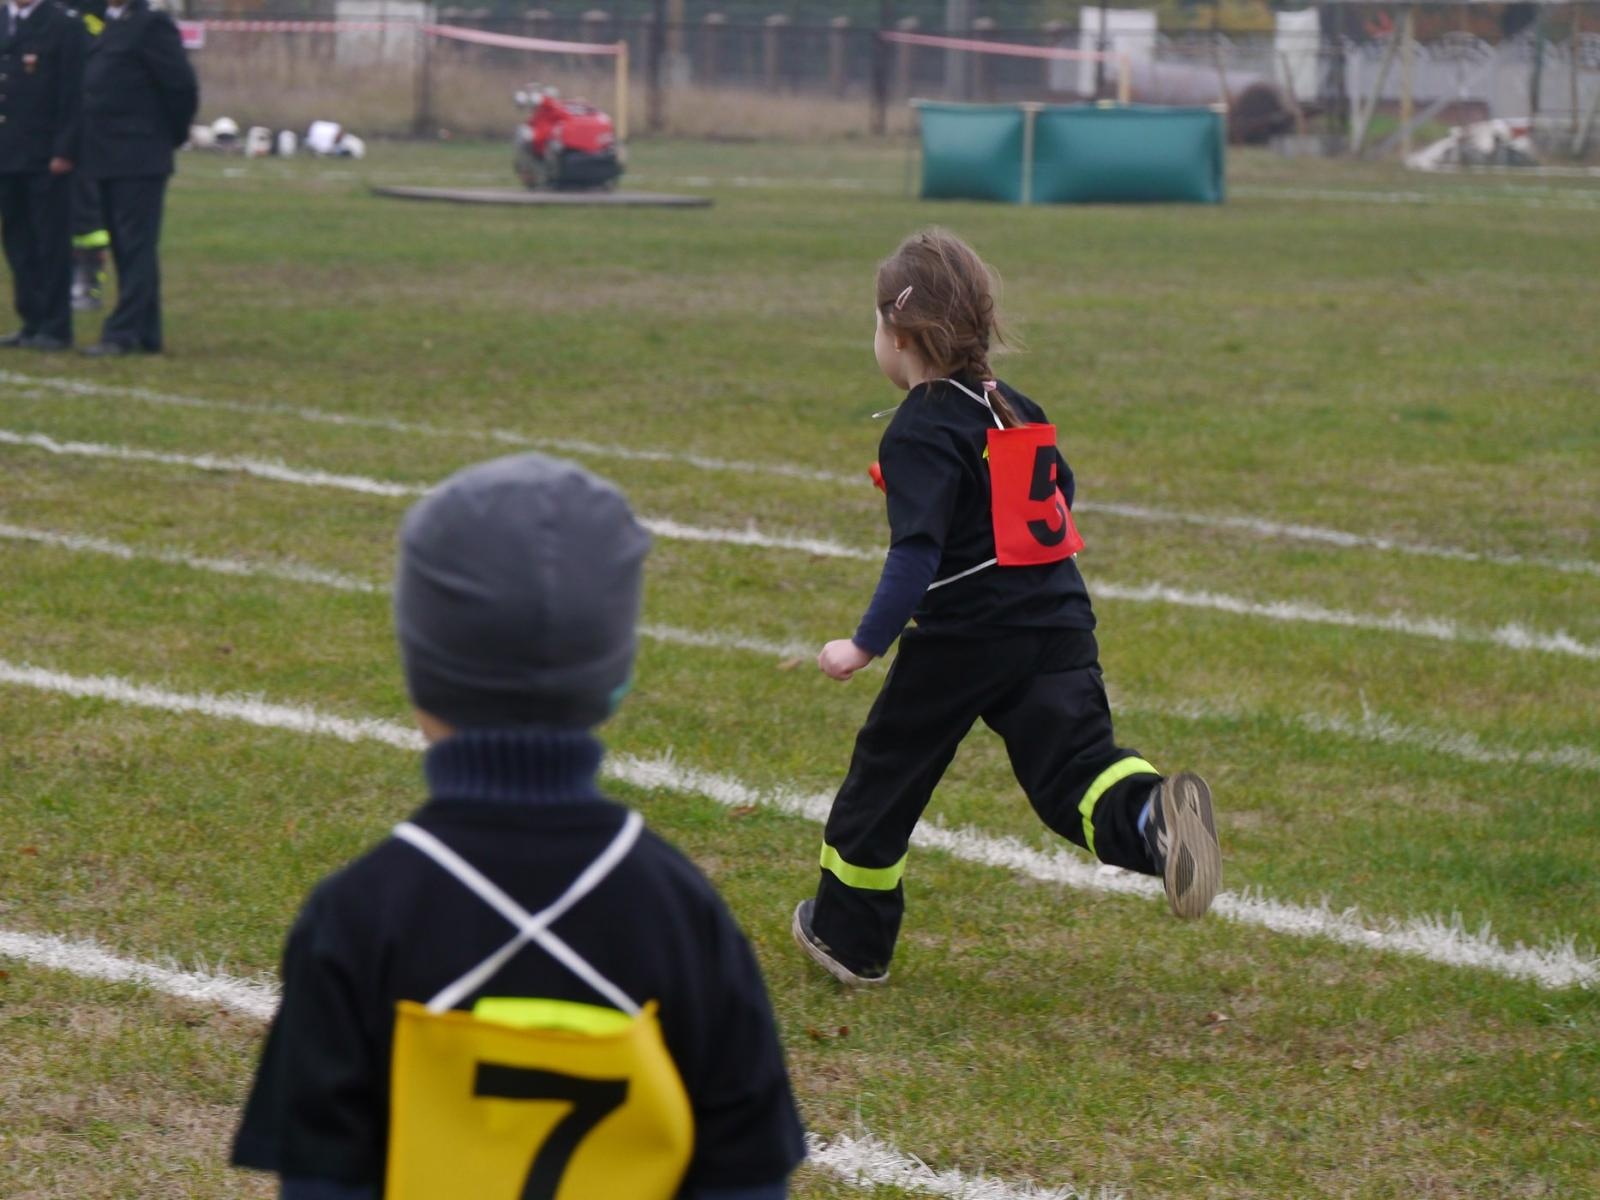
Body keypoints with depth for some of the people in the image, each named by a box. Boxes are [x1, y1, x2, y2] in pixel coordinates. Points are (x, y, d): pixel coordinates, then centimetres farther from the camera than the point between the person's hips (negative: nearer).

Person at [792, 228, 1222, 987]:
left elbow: (916, 553, -21)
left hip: (961, 639, -6)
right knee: (1073, 766, -1)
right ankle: (1152, 818, -36)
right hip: (1059, 625, 6)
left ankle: (848, 937, 24)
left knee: (888, 771, 12)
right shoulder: (1017, 413, 11)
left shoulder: (920, 433, -12)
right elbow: (1058, 493, 24)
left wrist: (866, 645, -21)